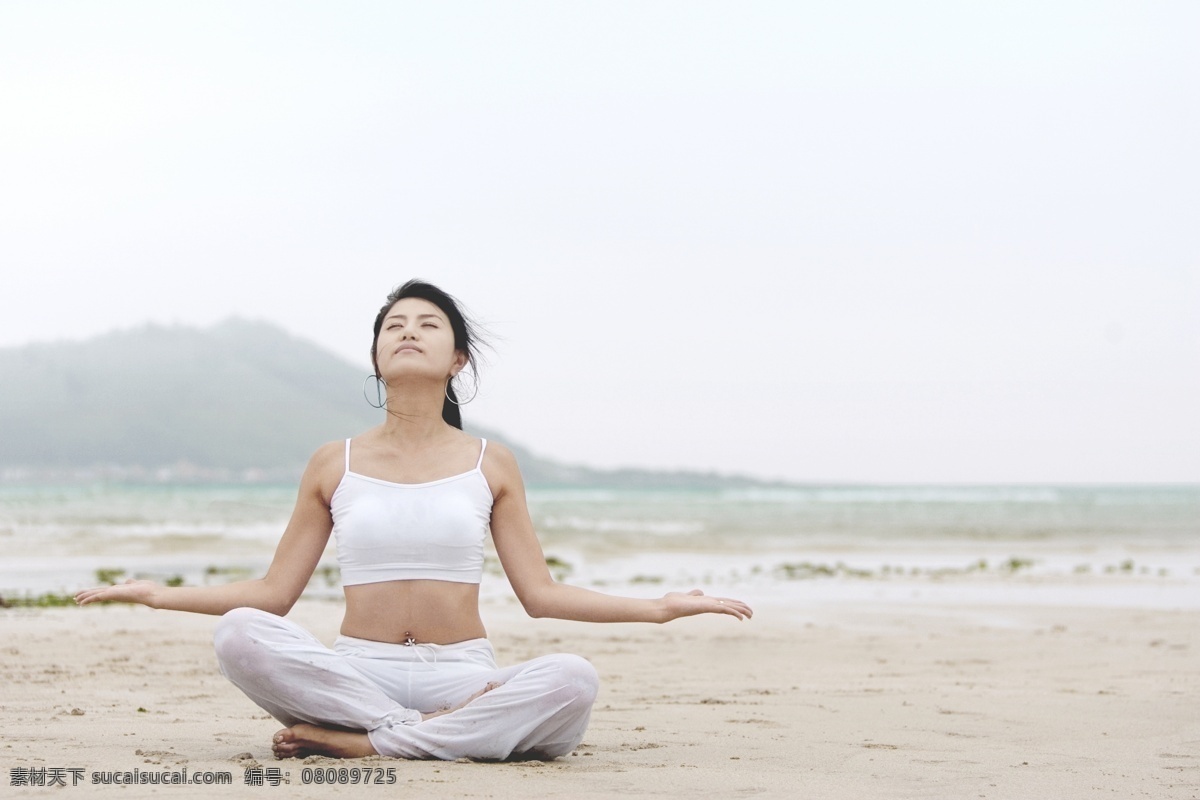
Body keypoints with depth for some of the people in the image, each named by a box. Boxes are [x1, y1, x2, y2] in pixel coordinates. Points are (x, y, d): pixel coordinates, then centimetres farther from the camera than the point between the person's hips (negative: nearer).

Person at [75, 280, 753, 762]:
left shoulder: (491, 465, 9)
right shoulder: (335, 465, 10)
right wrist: (160, 595, 3)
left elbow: (542, 593, 7)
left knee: (572, 682, -33)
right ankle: (452, 730, -25)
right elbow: (274, 593, 11)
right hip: (357, 671, 0)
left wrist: (660, 608, -1)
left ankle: (359, 740, -25)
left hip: (461, 673, 0)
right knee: (239, 633, -30)